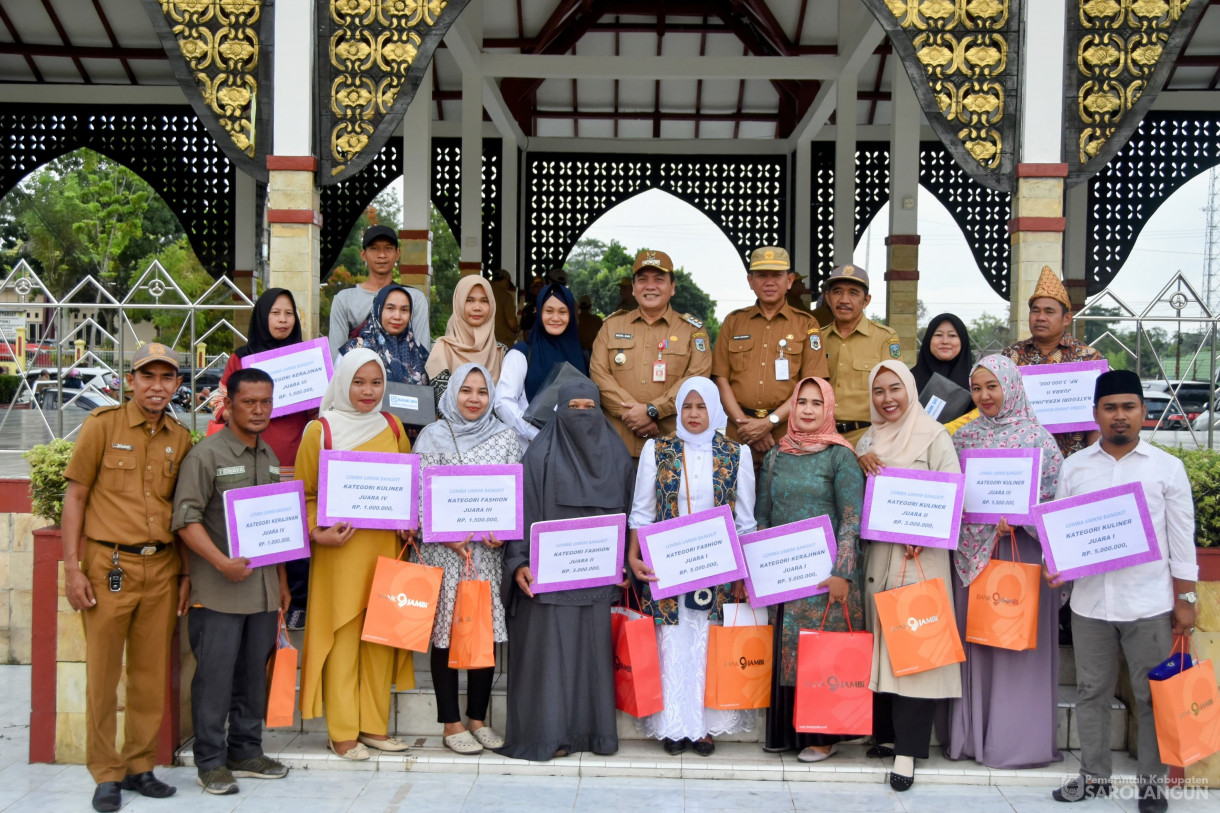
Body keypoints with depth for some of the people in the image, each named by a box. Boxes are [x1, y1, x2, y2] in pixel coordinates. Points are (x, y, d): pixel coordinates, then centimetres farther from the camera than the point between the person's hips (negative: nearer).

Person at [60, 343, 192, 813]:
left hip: (161, 569, 4)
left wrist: (185, 573, 10)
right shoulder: (102, 425, -3)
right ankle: (106, 774, 15)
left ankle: (140, 767, 22)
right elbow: (76, 496, -3)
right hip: (110, 566, -3)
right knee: (103, 674, 3)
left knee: (151, 674, 9)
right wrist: (73, 568, -8)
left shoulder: (180, 439, 8)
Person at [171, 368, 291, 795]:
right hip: (219, 592, -6)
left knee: (254, 673, 13)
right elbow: (186, 519, -13)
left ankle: (246, 751, 25)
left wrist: (282, 580, 20)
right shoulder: (206, 454, -7)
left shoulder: (270, 457, 15)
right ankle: (211, 762, 9)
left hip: (263, 590, 7)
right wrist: (223, 563, -22)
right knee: (215, 676, -1)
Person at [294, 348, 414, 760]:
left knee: (382, 634, 7)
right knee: (342, 636, 0)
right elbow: (304, 494, 0)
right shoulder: (321, 430, -1)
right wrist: (317, 532, -15)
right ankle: (342, 732, 9)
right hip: (340, 547, -4)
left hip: (386, 545, 4)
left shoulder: (392, 427, 10)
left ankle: (374, 725, 18)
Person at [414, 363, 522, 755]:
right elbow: (419, 494, -2)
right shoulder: (433, 436, 3)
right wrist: (449, 536, -14)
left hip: (491, 550, 2)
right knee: (446, 634, 0)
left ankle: (478, 718, 18)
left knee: (487, 633, 5)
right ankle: (452, 723, 10)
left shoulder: (506, 437, 9)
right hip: (443, 551, -2)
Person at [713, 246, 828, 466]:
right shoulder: (733, 322, 12)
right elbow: (721, 379, 6)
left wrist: (770, 422, -11)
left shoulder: (806, 325, 6)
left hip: (787, 431, -1)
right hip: (739, 432, 1)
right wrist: (743, 422, -8)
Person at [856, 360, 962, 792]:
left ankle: (908, 748, -3)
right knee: (880, 643, 8)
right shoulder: (869, 438, 14)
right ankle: (886, 732, 19)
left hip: (920, 555, -5)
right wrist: (857, 456, -4)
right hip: (877, 552, 5)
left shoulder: (933, 436, -3)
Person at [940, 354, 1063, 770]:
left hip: (1020, 550, -4)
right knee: (973, 639, 8)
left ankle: (1016, 738, 9)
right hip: (972, 551, 4)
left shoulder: (1036, 436, -3)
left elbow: (1054, 493, -7)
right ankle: (971, 734, 16)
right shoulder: (965, 436, 11)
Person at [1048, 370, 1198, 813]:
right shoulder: (1074, 467, 5)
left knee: (1152, 695, 7)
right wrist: (1054, 566, -10)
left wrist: (1184, 601, -1)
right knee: (1091, 691, 12)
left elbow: (1181, 540, 1)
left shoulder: (1167, 467, 0)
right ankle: (1094, 776, 26)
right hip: (1089, 601, 2)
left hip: (1149, 603, -2)